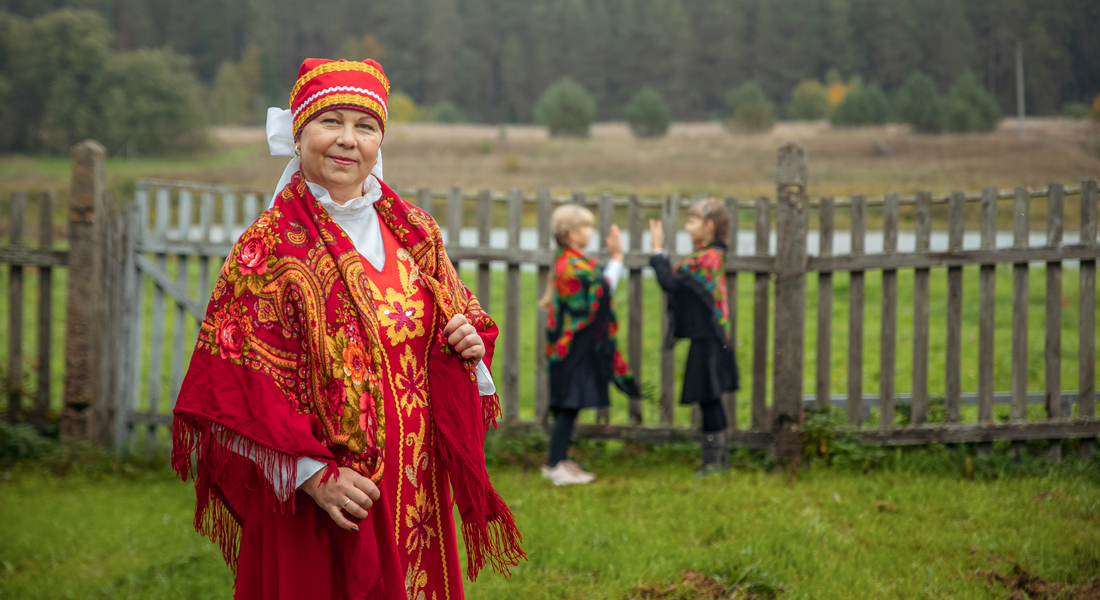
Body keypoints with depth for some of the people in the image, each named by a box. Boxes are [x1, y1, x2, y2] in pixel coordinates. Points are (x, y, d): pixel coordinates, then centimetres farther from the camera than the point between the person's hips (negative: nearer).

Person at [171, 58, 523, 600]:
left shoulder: (416, 234, 10)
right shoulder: (270, 246, -7)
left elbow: (459, 322, 19)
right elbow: (238, 382, -11)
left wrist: (468, 346, -5)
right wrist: (311, 474, -19)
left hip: (415, 492, 5)